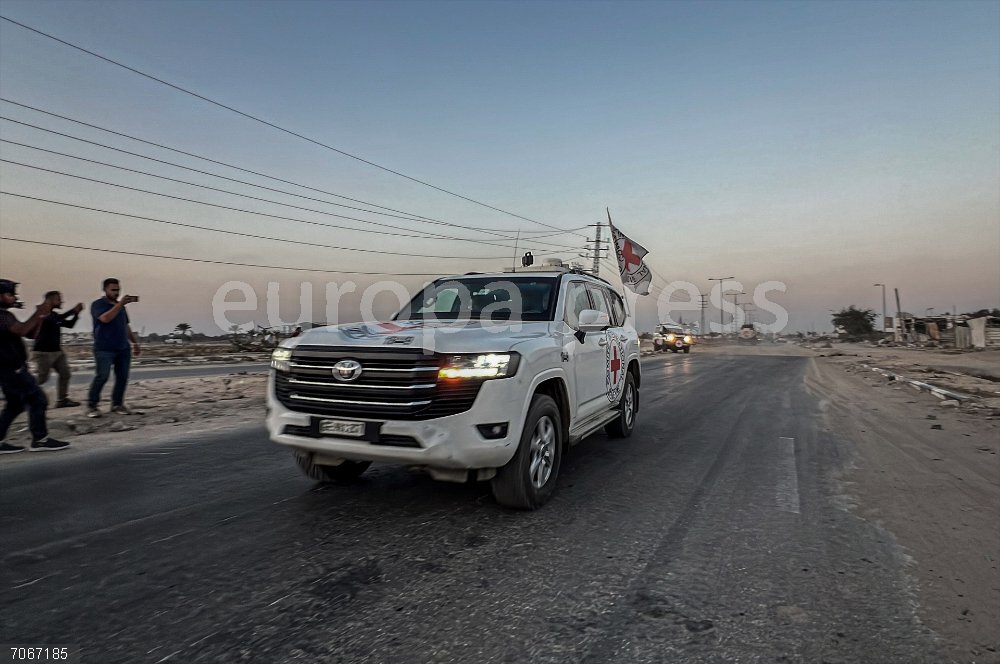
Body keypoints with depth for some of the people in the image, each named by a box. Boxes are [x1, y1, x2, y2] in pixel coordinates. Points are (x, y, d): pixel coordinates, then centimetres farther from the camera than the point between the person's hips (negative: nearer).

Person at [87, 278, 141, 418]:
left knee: (122, 377, 1)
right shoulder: (97, 304, 1)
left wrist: (135, 342, 15)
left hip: (123, 349, 6)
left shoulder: (121, 306, 19)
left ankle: (117, 404, 9)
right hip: (104, 349, -6)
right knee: (102, 377, -11)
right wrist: (120, 304, -25)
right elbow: (105, 318, -19)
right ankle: (91, 406, -1)